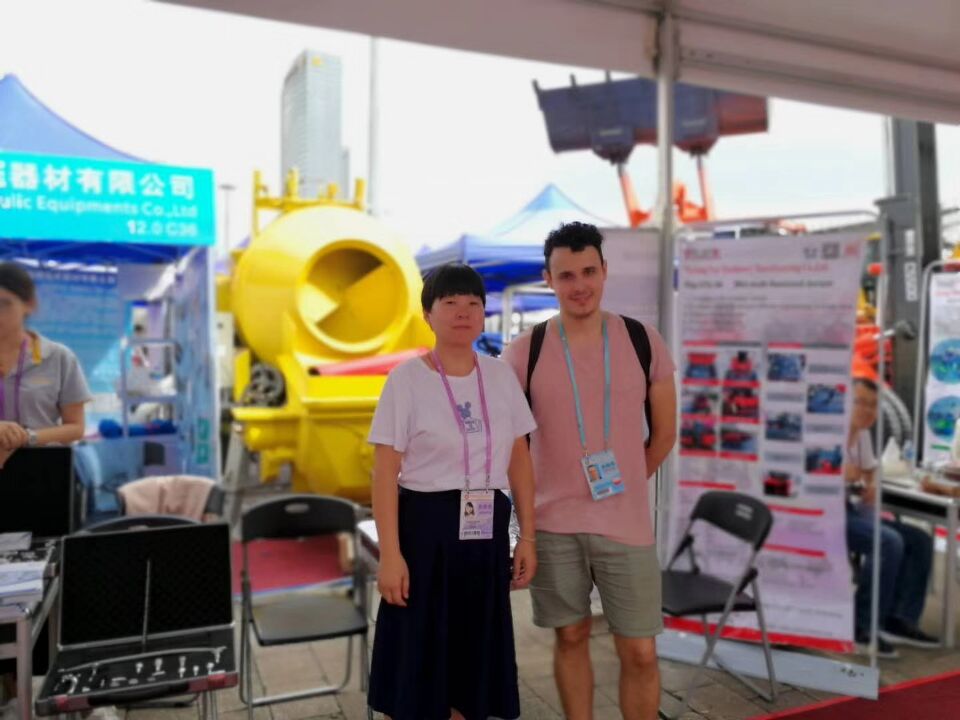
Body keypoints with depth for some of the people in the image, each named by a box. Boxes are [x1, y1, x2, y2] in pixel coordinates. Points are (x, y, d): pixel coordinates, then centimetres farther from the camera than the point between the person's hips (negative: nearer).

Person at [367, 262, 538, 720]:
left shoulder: (501, 376, 4)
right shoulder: (406, 379, -8)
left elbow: (520, 462, 8)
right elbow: (385, 473, -10)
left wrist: (527, 537, 5)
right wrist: (390, 554, -14)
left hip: (486, 531, 4)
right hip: (424, 526, -4)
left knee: (474, 655, 15)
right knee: (415, 660, 6)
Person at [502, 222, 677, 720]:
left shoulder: (644, 341, -3)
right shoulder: (524, 353, -5)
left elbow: (664, 433, 7)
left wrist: (622, 487, 11)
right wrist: (529, 506, 2)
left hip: (626, 523, 1)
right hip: (553, 524, 0)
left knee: (640, 652, 7)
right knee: (571, 637, 15)